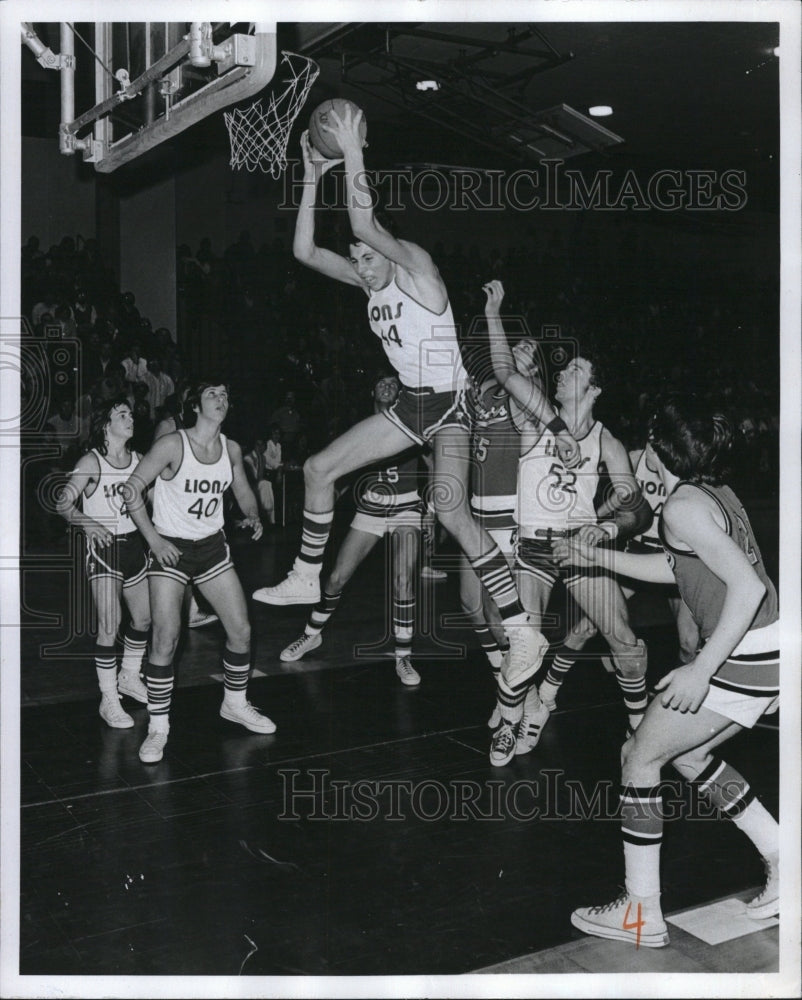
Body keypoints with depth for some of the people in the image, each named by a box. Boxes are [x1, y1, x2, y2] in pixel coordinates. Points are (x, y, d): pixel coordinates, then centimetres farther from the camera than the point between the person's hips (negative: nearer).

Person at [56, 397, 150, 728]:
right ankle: (108, 700, 3)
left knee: (144, 616, 13)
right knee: (109, 624, -9)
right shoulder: (92, 462, -10)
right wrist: (87, 523, -29)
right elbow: (64, 504, -13)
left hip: (133, 544, 6)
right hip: (103, 548, -6)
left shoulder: (137, 459, 6)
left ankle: (129, 677, 36)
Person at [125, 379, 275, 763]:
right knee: (166, 639, -11)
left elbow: (243, 491, 19)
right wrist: (154, 539, -17)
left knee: (241, 630, 6)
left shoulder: (231, 449, 2)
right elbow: (132, 489, -13)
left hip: (212, 547, 5)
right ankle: (158, 727, 4)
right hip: (170, 549, -5)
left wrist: (252, 516, -1)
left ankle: (235, 704, 28)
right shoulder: (172, 445, -15)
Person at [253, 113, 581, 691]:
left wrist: (353, 154, -24)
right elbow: (305, 251, 5)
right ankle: (307, 579, 23)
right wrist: (313, 178, 0)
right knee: (319, 468, 8)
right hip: (410, 404, 9)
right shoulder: (369, 280, 9)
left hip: (449, 403, -9)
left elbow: (364, 223, -30)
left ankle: (523, 631, -23)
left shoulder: (416, 265, -13)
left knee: (450, 509, -27)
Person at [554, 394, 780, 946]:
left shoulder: (683, 505, -17)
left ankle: (642, 914, 12)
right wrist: (599, 556, 26)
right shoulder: (716, 490, 12)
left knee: (640, 756, 3)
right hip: (769, 653, 9)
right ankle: (783, 863, 27)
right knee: (687, 752, 24)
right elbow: (679, 566, 25)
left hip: (744, 661, -9)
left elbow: (747, 585, -26)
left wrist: (701, 670, -26)